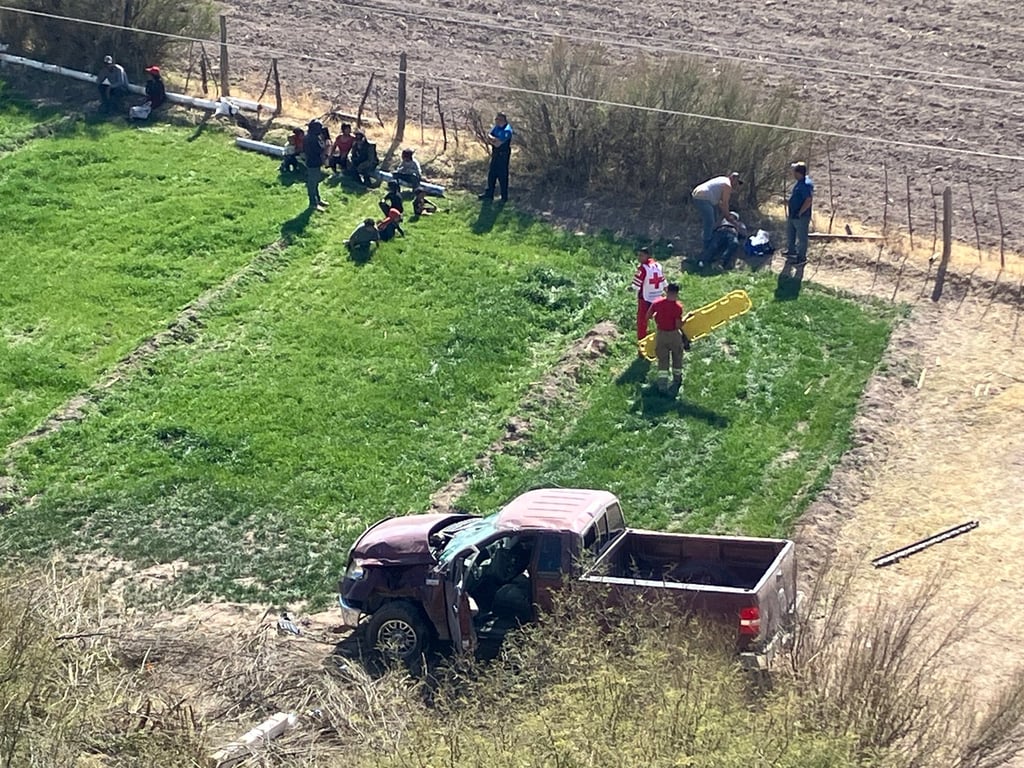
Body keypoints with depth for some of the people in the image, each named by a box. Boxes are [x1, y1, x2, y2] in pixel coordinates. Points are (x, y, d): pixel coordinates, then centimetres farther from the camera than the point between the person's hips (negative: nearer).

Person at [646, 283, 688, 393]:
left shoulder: (657, 303, -12)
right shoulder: (678, 307, -22)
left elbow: (648, 316, -2)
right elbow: (678, 325, -22)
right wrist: (685, 318, -7)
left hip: (661, 334, 2)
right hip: (674, 335, -2)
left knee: (662, 360, 10)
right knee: (677, 358, 21)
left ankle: (662, 384, 3)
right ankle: (677, 380, 37)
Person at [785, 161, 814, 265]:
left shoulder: (806, 185, -27)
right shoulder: (799, 181, 5)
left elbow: (809, 200, -31)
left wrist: (800, 213, -24)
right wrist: (789, 210, 17)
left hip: (801, 217, -11)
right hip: (792, 215, 11)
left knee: (801, 237, 5)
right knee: (790, 233, 26)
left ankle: (801, 258, 18)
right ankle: (791, 251, 46)